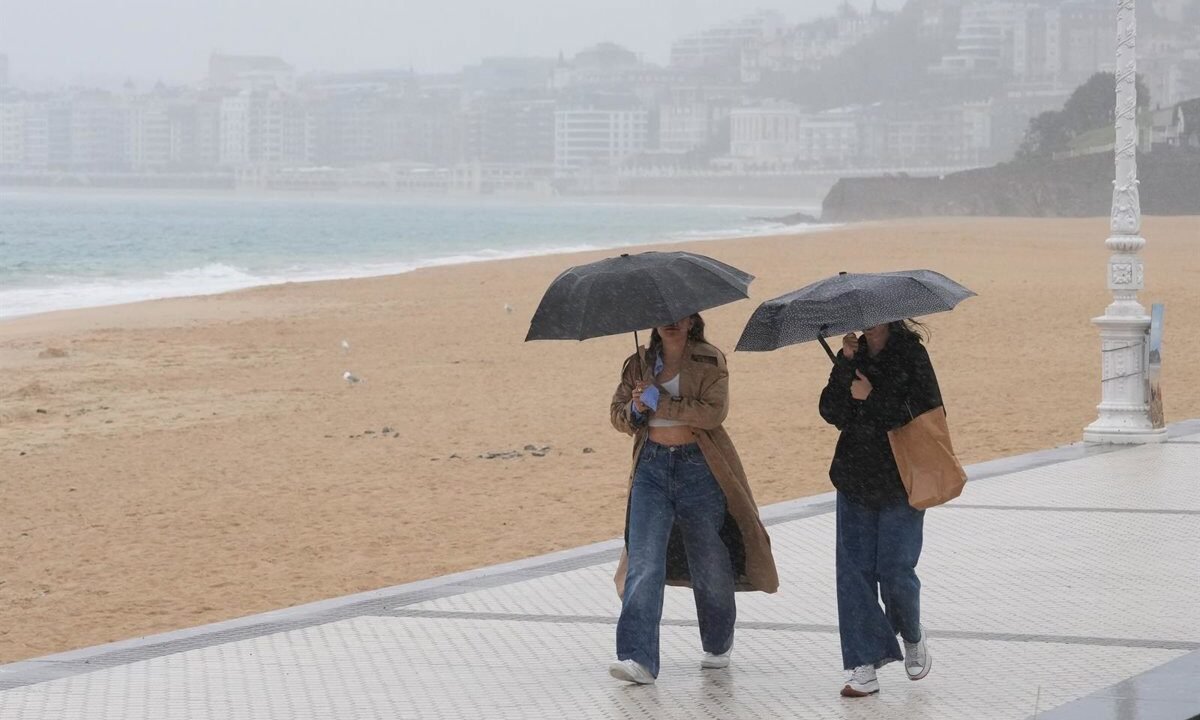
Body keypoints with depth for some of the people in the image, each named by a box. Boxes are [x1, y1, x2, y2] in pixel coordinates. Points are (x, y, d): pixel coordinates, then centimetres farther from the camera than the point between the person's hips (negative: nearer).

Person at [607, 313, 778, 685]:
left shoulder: (710, 362, -3)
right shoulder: (639, 364, 9)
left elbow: (714, 412, -16)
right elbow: (617, 414, 10)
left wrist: (660, 402, -19)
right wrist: (635, 410, -13)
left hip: (698, 470, -2)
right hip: (652, 468, 2)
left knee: (710, 563, 9)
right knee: (644, 562, -12)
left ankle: (718, 645, 33)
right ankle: (638, 659, -19)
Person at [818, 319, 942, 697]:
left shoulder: (910, 354, -7)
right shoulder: (853, 353, 6)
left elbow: (930, 415, -15)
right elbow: (831, 412, -4)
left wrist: (873, 398, -19)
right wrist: (844, 365, -17)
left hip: (900, 480, -4)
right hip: (854, 479, 5)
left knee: (896, 573, -3)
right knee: (854, 570, -1)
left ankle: (912, 635, 29)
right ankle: (864, 666, 3)